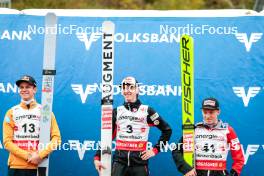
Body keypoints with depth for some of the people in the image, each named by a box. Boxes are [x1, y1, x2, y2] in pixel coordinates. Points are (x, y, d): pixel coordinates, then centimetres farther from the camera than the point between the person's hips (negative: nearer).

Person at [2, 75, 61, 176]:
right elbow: (7, 141, 0)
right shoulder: (11, 112, 7)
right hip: (16, 166, 0)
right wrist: (27, 156, -12)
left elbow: (56, 137, 0)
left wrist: (40, 155, -13)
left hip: (38, 166, 0)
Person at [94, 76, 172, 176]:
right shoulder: (116, 112, 10)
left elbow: (167, 130, 7)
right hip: (119, 161, 1)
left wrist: (155, 150, 1)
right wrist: (97, 157, 1)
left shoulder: (147, 111, 3)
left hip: (140, 161, -1)